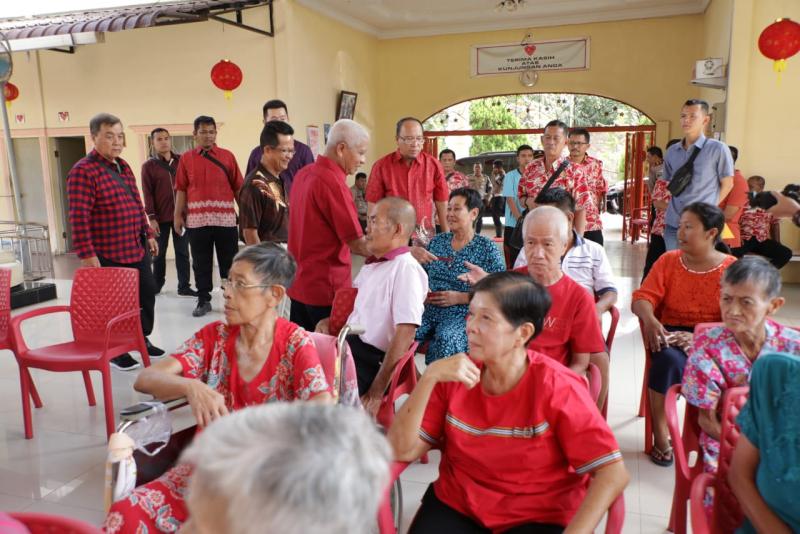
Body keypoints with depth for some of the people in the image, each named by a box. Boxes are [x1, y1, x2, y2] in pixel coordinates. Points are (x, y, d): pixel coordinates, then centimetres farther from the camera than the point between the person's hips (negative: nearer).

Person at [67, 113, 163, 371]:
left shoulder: (124, 166, 12)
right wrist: (87, 254, -22)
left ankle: (142, 338, 35)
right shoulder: (83, 171, -14)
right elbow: (78, 218, -19)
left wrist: (148, 234, 18)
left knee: (147, 292, 16)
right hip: (108, 254, -8)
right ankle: (115, 350, 21)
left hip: (137, 248, 8)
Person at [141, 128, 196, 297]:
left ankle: (184, 286, 9)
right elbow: (147, 194, -2)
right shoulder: (148, 166, 2)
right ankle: (157, 284, 22)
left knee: (182, 251, 4)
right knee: (159, 253, 8)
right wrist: (151, 217, -9)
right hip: (160, 217, -1)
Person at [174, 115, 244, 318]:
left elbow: (237, 187, 5)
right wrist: (178, 215, 4)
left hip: (226, 219, 0)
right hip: (197, 221, 1)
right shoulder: (186, 158, 7)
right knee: (201, 263, 8)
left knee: (229, 262, 6)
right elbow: (181, 189, 8)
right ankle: (204, 300, 18)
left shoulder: (227, 156, 5)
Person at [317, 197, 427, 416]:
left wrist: (377, 391, -20)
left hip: (371, 362, -8)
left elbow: (406, 333, -19)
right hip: (347, 347, 8)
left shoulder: (406, 269, -12)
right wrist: (328, 322, 8)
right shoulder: (371, 266, 17)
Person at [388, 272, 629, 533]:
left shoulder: (556, 387, -16)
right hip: (456, 507, 3)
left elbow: (613, 473, -17)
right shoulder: (455, 378, -5)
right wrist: (429, 377, -21)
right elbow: (402, 450, -11)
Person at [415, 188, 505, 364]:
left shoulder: (487, 249, 0)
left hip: (463, 316, -4)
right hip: (428, 312, 4)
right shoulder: (436, 242, 14)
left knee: (445, 341, -36)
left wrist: (459, 298, -11)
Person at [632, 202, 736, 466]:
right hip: (672, 333, 1)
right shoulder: (668, 260, 6)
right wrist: (649, 319, -26)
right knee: (669, 359, -34)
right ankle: (660, 437, -17)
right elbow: (642, 298, -2)